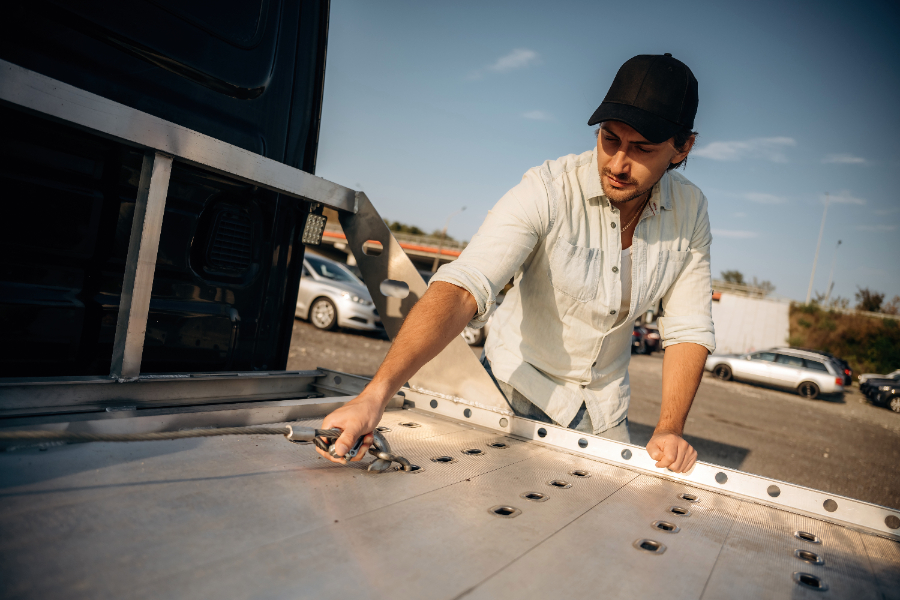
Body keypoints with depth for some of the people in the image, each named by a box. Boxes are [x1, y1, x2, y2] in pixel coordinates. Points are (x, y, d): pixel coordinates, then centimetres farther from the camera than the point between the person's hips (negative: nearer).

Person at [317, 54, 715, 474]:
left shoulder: (690, 210, -11)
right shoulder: (547, 191, -27)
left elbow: (689, 328, -7)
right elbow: (462, 287, -40)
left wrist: (669, 430, -20)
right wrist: (375, 394, -51)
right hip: (520, 389, -4)